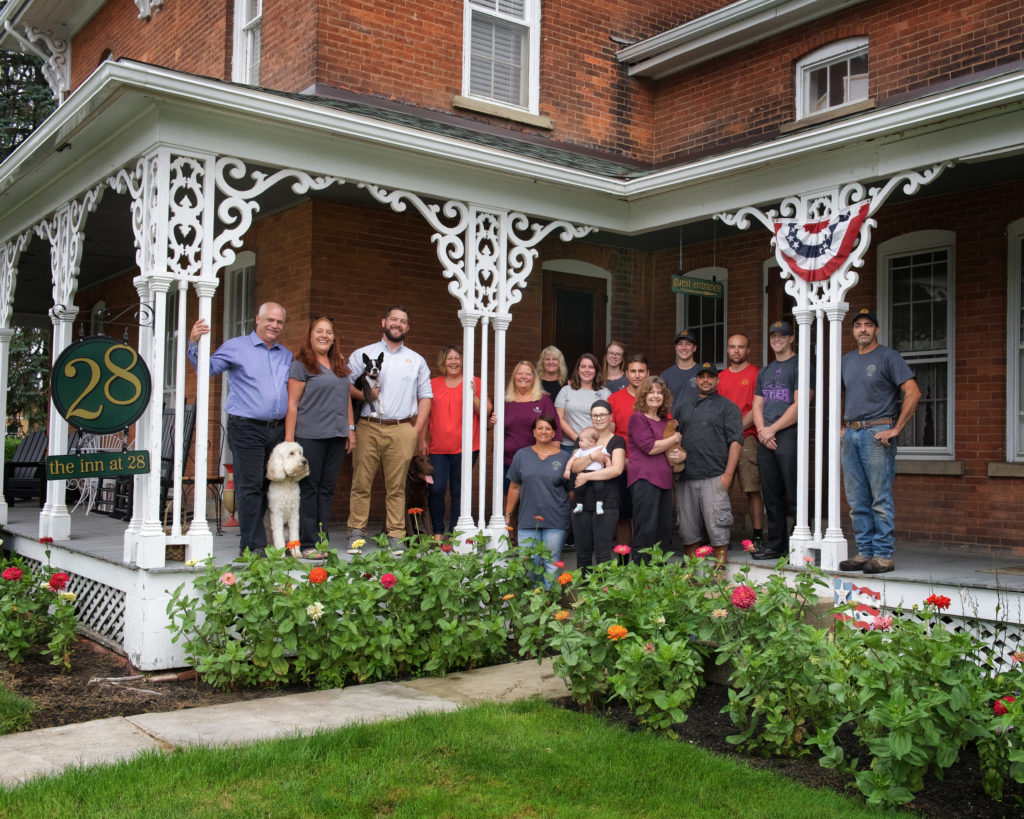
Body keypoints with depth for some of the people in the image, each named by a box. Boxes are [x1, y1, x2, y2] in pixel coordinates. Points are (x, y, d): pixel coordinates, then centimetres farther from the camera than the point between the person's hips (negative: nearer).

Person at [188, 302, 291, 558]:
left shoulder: (287, 356, 18)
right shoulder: (236, 347, 3)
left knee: (270, 487, 7)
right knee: (250, 486, -7)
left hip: (277, 429, 6)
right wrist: (194, 344, -19)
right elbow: (208, 368, -5)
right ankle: (254, 546, -3)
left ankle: (252, 542, 17)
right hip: (247, 428, -5)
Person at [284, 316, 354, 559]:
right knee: (308, 489, -2)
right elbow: (292, 404, -6)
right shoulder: (301, 365, -2)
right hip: (309, 436, -5)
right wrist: (289, 439, -11)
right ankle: (307, 544, 3)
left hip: (336, 437, 6)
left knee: (327, 489, 7)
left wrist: (350, 429, 16)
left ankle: (322, 541, 12)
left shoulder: (340, 365, 16)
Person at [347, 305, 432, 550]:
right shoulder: (362, 354, 13)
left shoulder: (416, 360, 17)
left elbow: (425, 397, 14)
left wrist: (418, 432, 3)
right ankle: (356, 532, 6)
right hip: (368, 428, -1)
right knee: (361, 484, -2)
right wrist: (363, 394, -12)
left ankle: (396, 536, 4)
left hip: (402, 430, 1)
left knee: (396, 487, 0)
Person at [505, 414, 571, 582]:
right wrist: (508, 515, 11)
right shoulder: (522, 455, 9)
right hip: (527, 521, 1)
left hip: (556, 521, -1)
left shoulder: (563, 457, 5)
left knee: (551, 565, 0)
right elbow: (514, 487, 12)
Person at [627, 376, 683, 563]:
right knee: (646, 529, -8)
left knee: (664, 530, 10)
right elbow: (650, 447, -13)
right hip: (644, 478, -8)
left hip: (664, 479, 8)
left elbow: (672, 449, 33)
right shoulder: (637, 417, -4)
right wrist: (675, 439, -1)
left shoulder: (665, 420, 20)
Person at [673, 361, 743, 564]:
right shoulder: (684, 407, 20)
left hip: (714, 477, -4)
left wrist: (728, 474, -11)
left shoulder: (727, 406, 5)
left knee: (717, 526, -6)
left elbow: (735, 441, -3)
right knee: (687, 528, 7)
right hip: (685, 477, 5)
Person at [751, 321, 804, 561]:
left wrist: (772, 429, -11)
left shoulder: (799, 365, -1)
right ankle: (776, 545, 15)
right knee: (771, 496, 9)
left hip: (789, 436, -7)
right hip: (765, 439, 7)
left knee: (794, 496, -9)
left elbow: (799, 405, -10)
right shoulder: (765, 370, 21)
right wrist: (761, 430, -1)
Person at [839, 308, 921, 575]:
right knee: (857, 500, 7)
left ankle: (884, 555, -2)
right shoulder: (847, 360, 17)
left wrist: (896, 428, -14)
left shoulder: (888, 357, -2)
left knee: (880, 499, -6)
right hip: (850, 435, 7)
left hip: (877, 434, -6)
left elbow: (913, 393, -10)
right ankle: (865, 552, 14)